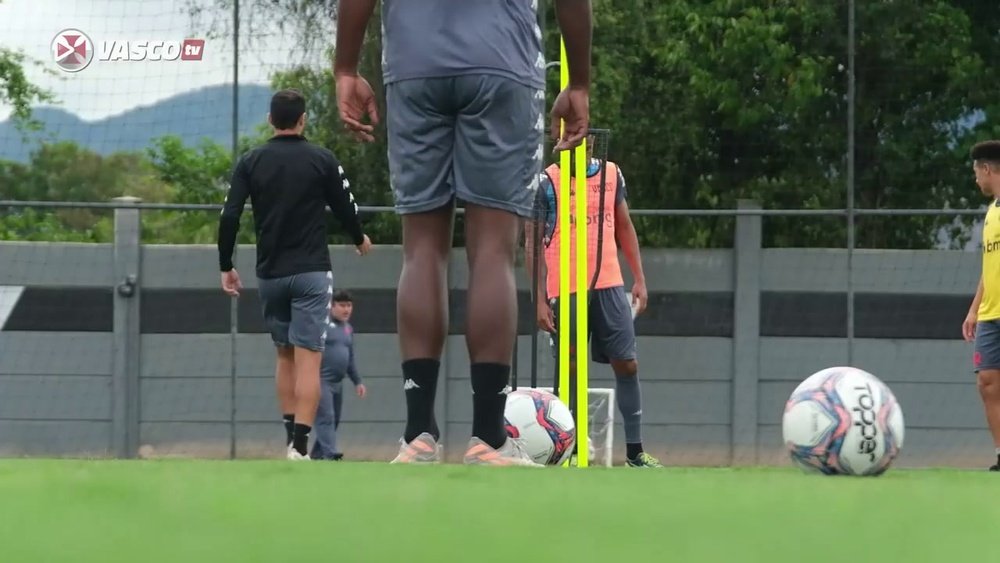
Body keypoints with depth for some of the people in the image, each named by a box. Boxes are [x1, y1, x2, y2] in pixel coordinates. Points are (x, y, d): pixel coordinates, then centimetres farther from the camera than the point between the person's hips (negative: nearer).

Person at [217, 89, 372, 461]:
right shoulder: (322, 160, -3)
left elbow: (229, 217, -5)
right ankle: (299, 445, -17)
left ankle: (291, 437, 18)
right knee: (308, 359, -6)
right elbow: (345, 208, 4)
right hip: (311, 273, -3)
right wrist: (359, 240, 25)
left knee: (285, 356, 19)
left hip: (269, 275, 3)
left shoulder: (250, 162, 2)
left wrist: (226, 268, 5)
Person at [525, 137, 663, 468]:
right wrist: (540, 300, -9)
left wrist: (639, 279, 11)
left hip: (609, 285, 4)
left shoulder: (611, 175, 9)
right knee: (570, 371, 1)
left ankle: (635, 452, 5)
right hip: (566, 291, -4)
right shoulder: (547, 183, -3)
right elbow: (532, 243, -3)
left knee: (627, 365, 0)